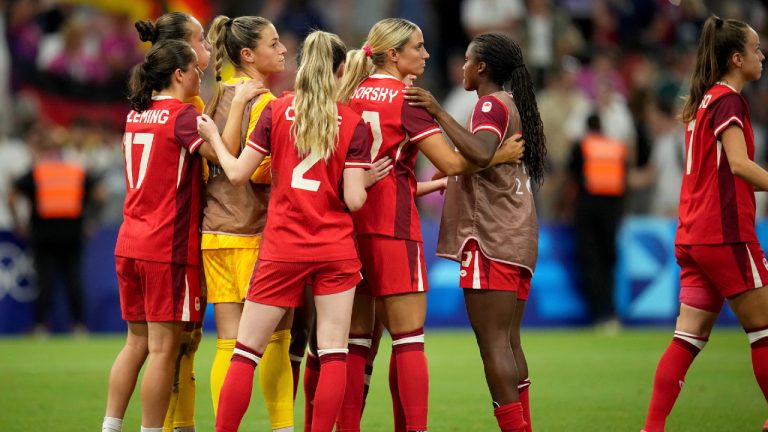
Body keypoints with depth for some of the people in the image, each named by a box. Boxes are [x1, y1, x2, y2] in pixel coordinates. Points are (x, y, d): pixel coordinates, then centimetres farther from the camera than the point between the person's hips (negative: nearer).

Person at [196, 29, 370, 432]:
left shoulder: (277, 111, -3)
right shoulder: (354, 124, -2)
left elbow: (237, 173, -2)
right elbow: (354, 199, -7)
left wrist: (213, 137, 14)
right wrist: (367, 181, 14)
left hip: (282, 250, 0)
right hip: (336, 249, 0)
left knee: (246, 350, 5)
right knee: (333, 353, 3)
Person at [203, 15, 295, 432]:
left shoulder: (218, 96, 13)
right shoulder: (264, 102, -10)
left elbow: (205, 166, 16)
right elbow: (260, 172, -17)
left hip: (213, 233, 7)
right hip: (255, 234, -7)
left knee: (229, 344, 4)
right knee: (276, 340, 2)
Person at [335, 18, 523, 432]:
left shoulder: (350, 95, 10)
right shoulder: (406, 98, -9)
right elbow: (451, 162, -13)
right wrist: (498, 155, 1)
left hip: (350, 222, 6)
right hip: (393, 226, -6)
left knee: (356, 337, 9)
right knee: (409, 338, -3)